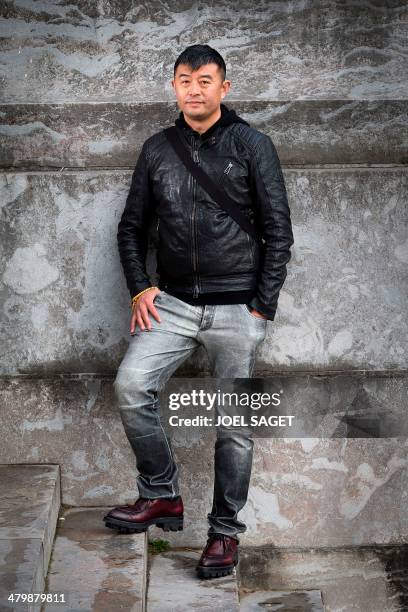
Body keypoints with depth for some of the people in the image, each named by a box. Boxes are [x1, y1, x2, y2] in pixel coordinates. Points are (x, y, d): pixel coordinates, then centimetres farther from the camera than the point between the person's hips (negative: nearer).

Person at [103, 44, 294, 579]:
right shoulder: (157, 149, 9)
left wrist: (262, 307, -7)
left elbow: (278, 231, -3)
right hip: (173, 303, 3)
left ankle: (225, 532, 17)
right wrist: (140, 289, 2)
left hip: (236, 309, -3)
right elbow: (132, 227, 15)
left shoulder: (252, 145, -2)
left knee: (234, 423, 1)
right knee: (130, 385, -16)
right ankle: (162, 496, 4)